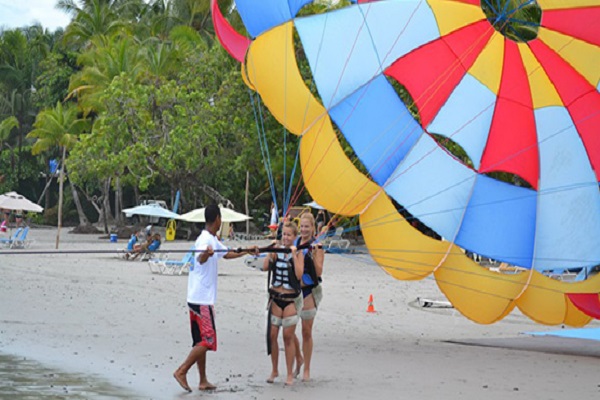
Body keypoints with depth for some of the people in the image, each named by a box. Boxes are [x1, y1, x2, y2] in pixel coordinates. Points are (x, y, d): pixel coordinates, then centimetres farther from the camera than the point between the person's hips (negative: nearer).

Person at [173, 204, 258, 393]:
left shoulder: (214, 240, 15)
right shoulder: (205, 239, -16)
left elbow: (227, 253, 34)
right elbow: (200, 259, -37)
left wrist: (246, 251, 43)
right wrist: (206, 253, -59)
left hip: (202, 299, 10)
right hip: (202, 299, -10)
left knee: (202, 341, 12)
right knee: (207, 340, -10)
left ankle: (203, 381, 17)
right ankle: (181, 371, -9)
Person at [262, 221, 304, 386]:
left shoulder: (298, 253, -2)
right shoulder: (276, 251, 5)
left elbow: (299, 274, -16)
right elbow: (265, 267, -7)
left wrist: (294, 255, -17)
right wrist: (272, 252, -11)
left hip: (291, 299, -3)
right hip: (275, 297, 3)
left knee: (288, 337, 0)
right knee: (272, 334, 4)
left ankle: (290, 374, 9)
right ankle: (274, 370, 19)